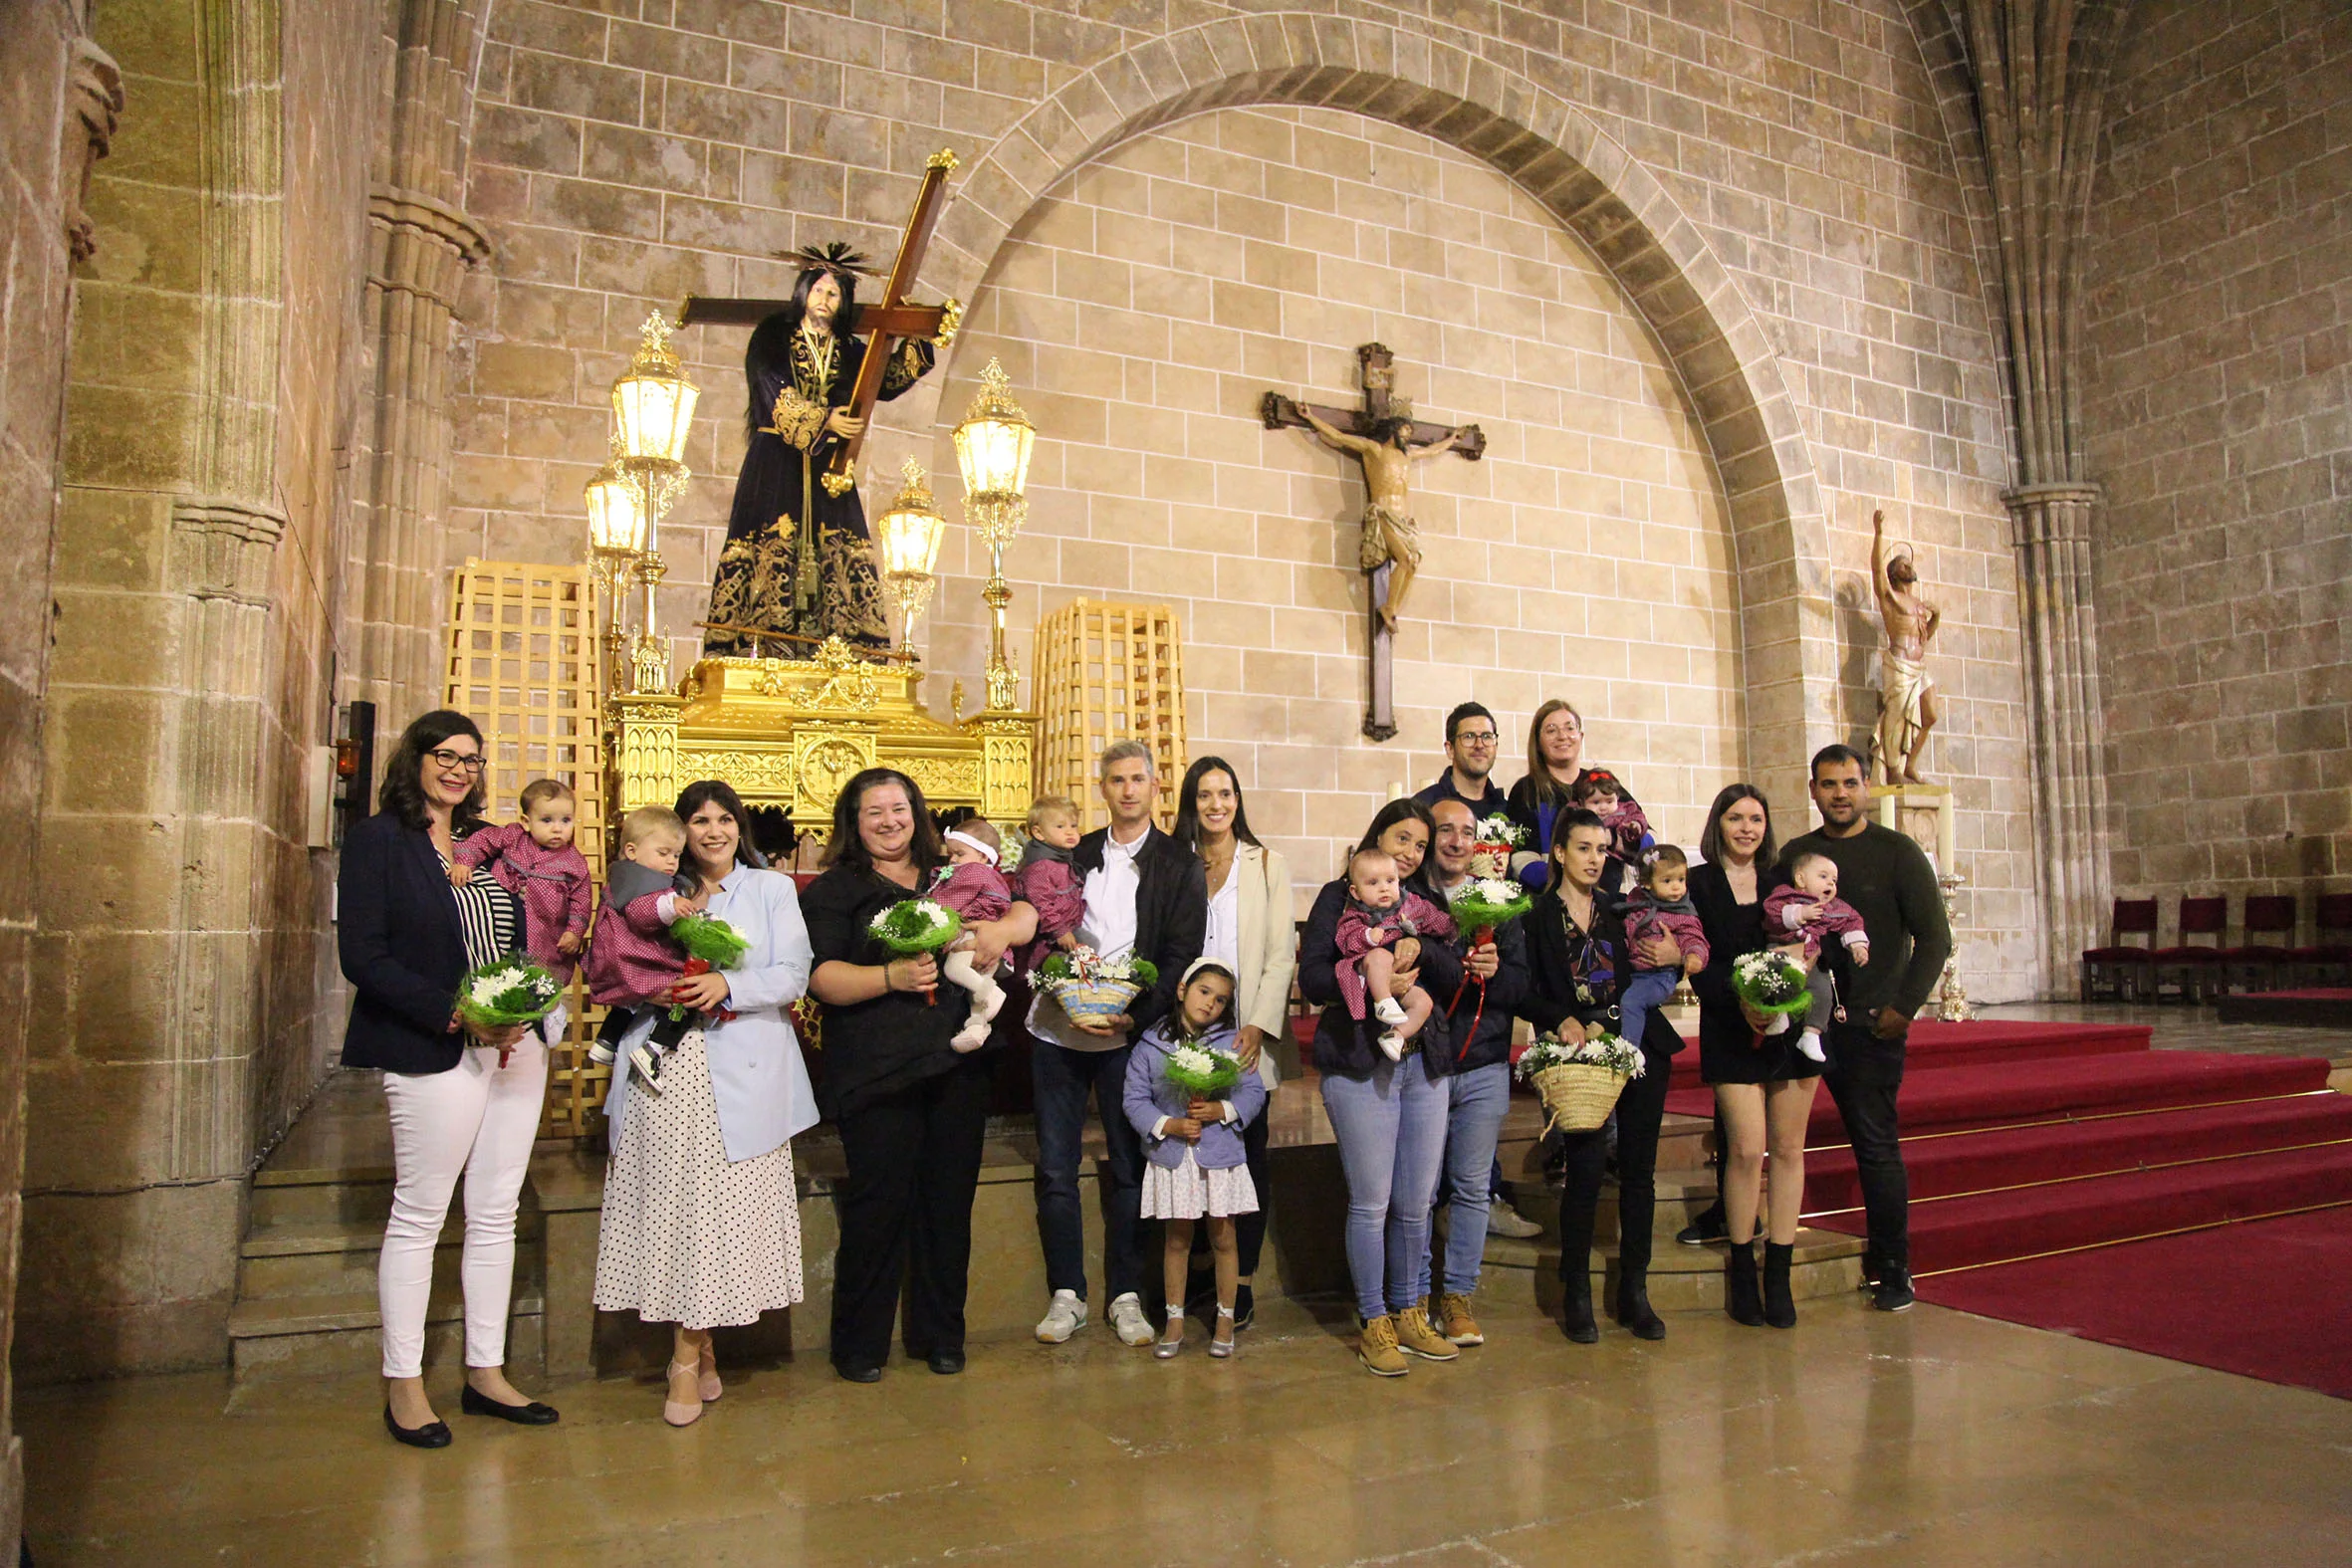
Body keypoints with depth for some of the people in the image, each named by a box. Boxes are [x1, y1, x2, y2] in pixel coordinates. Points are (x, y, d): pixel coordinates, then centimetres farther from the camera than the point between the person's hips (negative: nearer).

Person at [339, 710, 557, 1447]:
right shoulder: (377, 840, -4)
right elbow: (362, 956, -11)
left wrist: (519, 1012, -2)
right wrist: (456, 1016, -18)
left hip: (514, 1047, 6)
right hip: (432, 1054, -6)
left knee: (496, 1215, 10)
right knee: (418, 1218, 3)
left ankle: (485, 1372, 21)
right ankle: (403, 1385, 17)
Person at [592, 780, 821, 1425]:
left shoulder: (771, 888, 11)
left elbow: (793, 976, 2)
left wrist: (728, 985, -14)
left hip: (742, 1073, -1)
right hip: (667, 1070, 2)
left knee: (727, 1208, -3)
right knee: (672, 1202, -3)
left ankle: (689, 1353, 11)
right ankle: (696, 1348, 9)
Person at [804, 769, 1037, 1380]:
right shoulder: (833, 890, 3)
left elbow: (1026, 911, 12)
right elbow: (822, 978, -8)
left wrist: (1004, 927, -11)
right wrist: (893, 976, -23)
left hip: (956, 1067, 4)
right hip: (875, 1073, -4)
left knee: (949, 1202, 9)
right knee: (877, 1205, -3)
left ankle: (940, 1334, 24)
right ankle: (859, 1344, 15)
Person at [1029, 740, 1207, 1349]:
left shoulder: (1178, 867, 3)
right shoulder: (1075, 855, 11)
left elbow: (1180, 956, -4)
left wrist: (1132, 1018, -16)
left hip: (1128, 1035, -2)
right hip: (1058, 1031, 3)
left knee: (1128, 1167, 5)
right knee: (1054, 1168, 5)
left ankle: (1125, 1296, 18)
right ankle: (1067, 1295, 17)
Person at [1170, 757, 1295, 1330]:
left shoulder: (1267, 865, 6)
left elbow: (1281, 954, 1)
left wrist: (1259, 1025, -10)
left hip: (1248, 1034, -1)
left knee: (1248, 1153, 0)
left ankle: (1243, 1279, 9)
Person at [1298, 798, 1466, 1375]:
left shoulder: (1425, 903, 17)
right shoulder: (1340, 897, 3)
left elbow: (1454, 977, 6)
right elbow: (1311, 977, -7)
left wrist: (1419, 949, -13)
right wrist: (1377, 985, -20)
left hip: (1424, 1062, 5)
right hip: (1360, 1063, -4)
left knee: (1416, 1204, 8)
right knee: (1371, 1203, -2)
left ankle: (1408, 1312, 25)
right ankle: (1374, 1323, 13)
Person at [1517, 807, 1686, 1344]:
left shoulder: (1623, 910, 11)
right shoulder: (1537, 916, 1)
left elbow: (1655, 978, 16)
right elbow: (1525, 995, -3)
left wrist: (1676, 956, -4)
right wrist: (1563, 1022, -19)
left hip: (1640, 1050, 4)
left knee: (1639, 1171, 6)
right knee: (1585, 1170, -6)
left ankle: (1634, 1290, 19)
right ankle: (1577, 1294, 10)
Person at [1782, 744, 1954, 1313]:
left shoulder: (1898, 852, 0)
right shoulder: (1795, 855, 10)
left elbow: (1934, 937, -3)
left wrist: (1904, 1008, -11)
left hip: (1872, 1024, -3)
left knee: (1876, 1144, -3)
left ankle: (1893, 1267, 7)